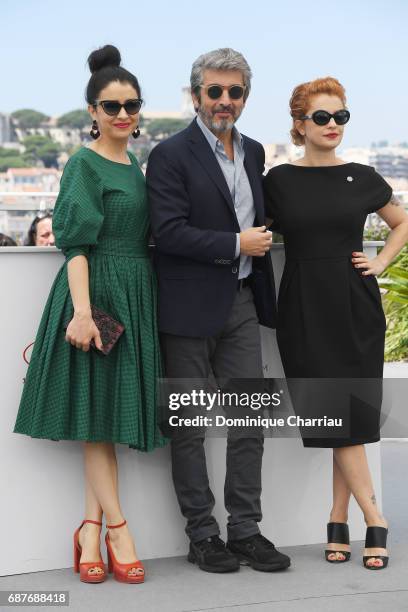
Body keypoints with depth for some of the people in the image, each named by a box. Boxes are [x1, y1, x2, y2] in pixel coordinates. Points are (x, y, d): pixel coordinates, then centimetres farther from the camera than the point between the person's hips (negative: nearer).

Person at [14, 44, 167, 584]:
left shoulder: (133, 163, 14)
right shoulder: (84, 165, -8)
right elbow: (77, 244, -15)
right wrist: (82, 309, -24)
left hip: (136, 296, 8)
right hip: (98, 293, -8)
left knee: (111, 415, 7)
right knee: (97, 411, 0)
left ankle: (91, 529, 12)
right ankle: (118, 529, 5)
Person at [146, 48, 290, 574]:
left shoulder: (253, 151, 12)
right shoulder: (171, 155, -10)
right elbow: (169, 233, -18)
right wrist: (238, 244, -15)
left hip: (241, 303, 6)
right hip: (190, 308, -6)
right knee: (190, 427, 4)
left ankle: (245, 530, 17)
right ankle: (202, 535, 14)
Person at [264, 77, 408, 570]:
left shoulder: (361, 177, 5)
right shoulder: (279, 180, 2)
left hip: (354, 307, 2)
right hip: (304, 309, -1)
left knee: (353, 417, 1)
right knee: (337, 417, -3)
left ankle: (338, 521, 11)